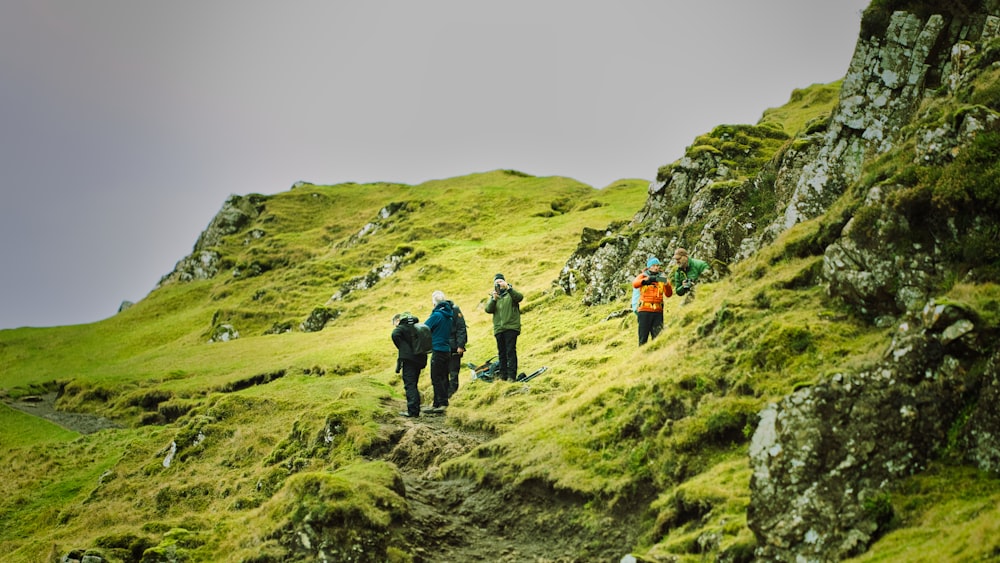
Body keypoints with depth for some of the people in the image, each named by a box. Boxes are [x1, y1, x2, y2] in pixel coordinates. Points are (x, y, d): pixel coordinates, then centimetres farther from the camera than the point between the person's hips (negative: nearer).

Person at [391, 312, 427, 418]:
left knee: (409, 385, -6)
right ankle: (416, 410, 16)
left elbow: (395, 335, -22)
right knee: (413, 385, 15)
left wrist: (401, 348, -8)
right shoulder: (416, 327, 19)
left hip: (409, 359, -7)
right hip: (420, 359, 7)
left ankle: (412, 411, -12)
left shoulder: (401, 328, -2)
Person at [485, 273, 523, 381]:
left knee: (510, 351, -10)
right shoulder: (493, 296, 17)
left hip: (511, 327, -5)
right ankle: (503, 375, 11)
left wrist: (508, 288, -26)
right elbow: (488, 309, 2)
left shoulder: (510, 293, 5)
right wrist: (493, 299, -14)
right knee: (501, 352, 7)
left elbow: (520, 297, -17)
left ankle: (511, 375, -12)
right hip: (499, 329, 5)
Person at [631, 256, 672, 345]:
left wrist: (667, 284, -20)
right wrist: (647, 280, -34)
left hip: (658, 311, 2)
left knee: (657, 336, 2)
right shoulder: (643, 276, 6)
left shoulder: (662, 277, 11)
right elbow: (635, 284, -17)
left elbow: (668, 294, 0)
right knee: (643, 336, -1)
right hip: (645, 310, -2)